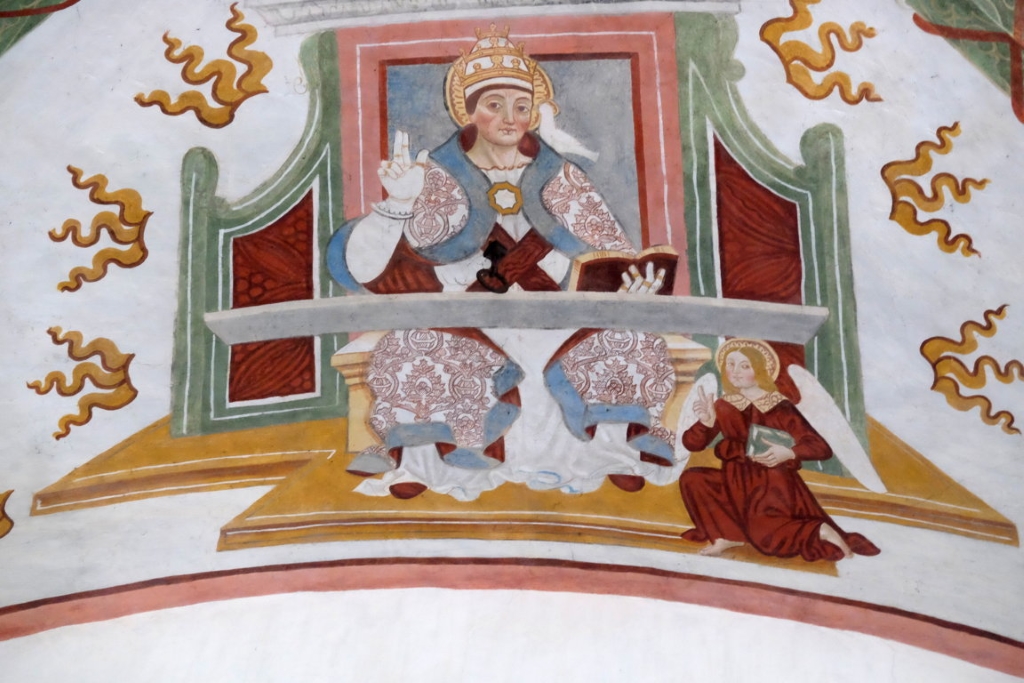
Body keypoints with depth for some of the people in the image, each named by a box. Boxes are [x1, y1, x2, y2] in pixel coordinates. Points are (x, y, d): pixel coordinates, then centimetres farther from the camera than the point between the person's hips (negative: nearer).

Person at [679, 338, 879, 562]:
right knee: (691, 479, -16)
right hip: (736, 482, 5)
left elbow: (823, 449, -12)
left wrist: (789, 453, -30)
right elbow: (692, 444, -5)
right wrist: (706, 422, -25)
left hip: (772, 483, -5)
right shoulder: (723, 406, 0)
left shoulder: (779, 408, -10)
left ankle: (820, 533, -3)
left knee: (763, 535, -29)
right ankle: (729, 535, -6)